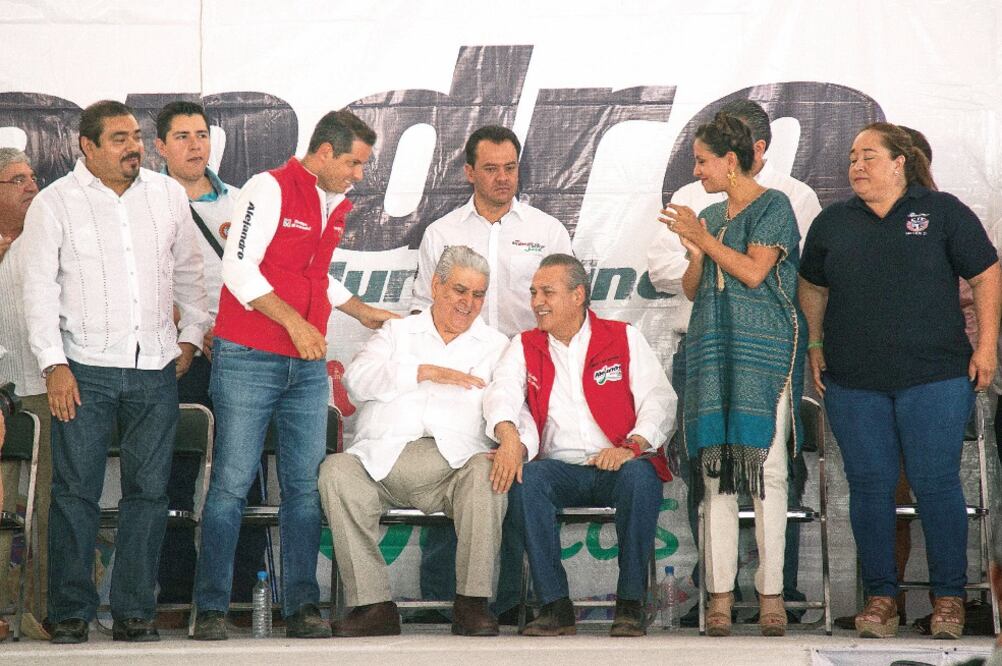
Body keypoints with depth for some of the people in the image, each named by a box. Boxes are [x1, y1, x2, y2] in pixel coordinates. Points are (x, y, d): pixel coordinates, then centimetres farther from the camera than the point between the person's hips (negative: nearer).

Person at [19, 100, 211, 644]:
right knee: (76, 491, -3)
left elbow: (188, 271, 19)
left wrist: (190, 334, 11)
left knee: (148, 491, 3)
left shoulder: (167, 195, 9)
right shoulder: (54, 204, -1)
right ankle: (71, 613, 5)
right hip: (85, 369, -3)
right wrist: (54, 364, -9)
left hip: (155, 369, 3)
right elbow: (40, 290, -3)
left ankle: (134, 611, 9)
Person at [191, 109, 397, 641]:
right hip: (249, 358, -7)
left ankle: (302, 607, 5)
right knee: (232, 481, -6)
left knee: (305, 485, 2)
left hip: (308, 365, 7)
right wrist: (294, 323, -19)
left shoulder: (336, 206, 17)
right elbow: (239, 270, -15)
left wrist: (362, 312, 33)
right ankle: (211, 608, -2)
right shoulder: (270, 189, -7)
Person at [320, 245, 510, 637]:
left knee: (488, 470, -34)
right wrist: (426, 372, -1)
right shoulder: (397, 333, 25)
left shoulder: (495, 346, 24)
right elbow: (358, 379, 6)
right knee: (337, 470, -30)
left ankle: (472, 602, -26)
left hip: (454, 462, -1)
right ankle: (374, 605, -27)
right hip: (382, 457, 1)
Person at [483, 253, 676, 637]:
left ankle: (630, 605, -27)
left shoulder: (624, 338, 10)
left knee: (640, 477, -35)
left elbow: (660, 401, 0)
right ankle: (555, 606, -27)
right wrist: (509, 435, -26)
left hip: (617, 466, -1)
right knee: (525, 481, -31)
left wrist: (632, 446, -19)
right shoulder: (524, 347, 16)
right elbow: (502, 393, -2)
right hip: (559, 469, 2)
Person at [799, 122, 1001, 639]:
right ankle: (880, 595, 12)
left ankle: (949, 596, 7)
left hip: (934, 378, -3)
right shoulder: (832, 223, 11)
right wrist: (815, 346, 14)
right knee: (869, 485, 3)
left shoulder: (943, 212, 2)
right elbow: (811, 289, 22)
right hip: (853, 383, 3)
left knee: (936, 482, -3)